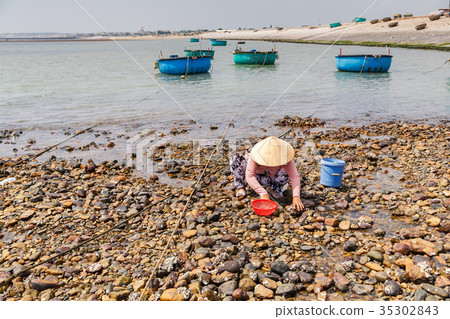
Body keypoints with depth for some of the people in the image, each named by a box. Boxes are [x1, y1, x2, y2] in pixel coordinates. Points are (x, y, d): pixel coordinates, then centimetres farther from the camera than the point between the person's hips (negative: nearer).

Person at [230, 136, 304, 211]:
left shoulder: (284, 157, -32)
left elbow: (294, 176, -37)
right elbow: (249, 176, -42)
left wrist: (296, 196, -52)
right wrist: (263, 193, -52)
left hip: (269, 179, 2)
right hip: (255, 175, -1)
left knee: (288, 173, -32)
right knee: (235, 158, -30)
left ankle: (275, 189, -1)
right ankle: (241, 187, -11)